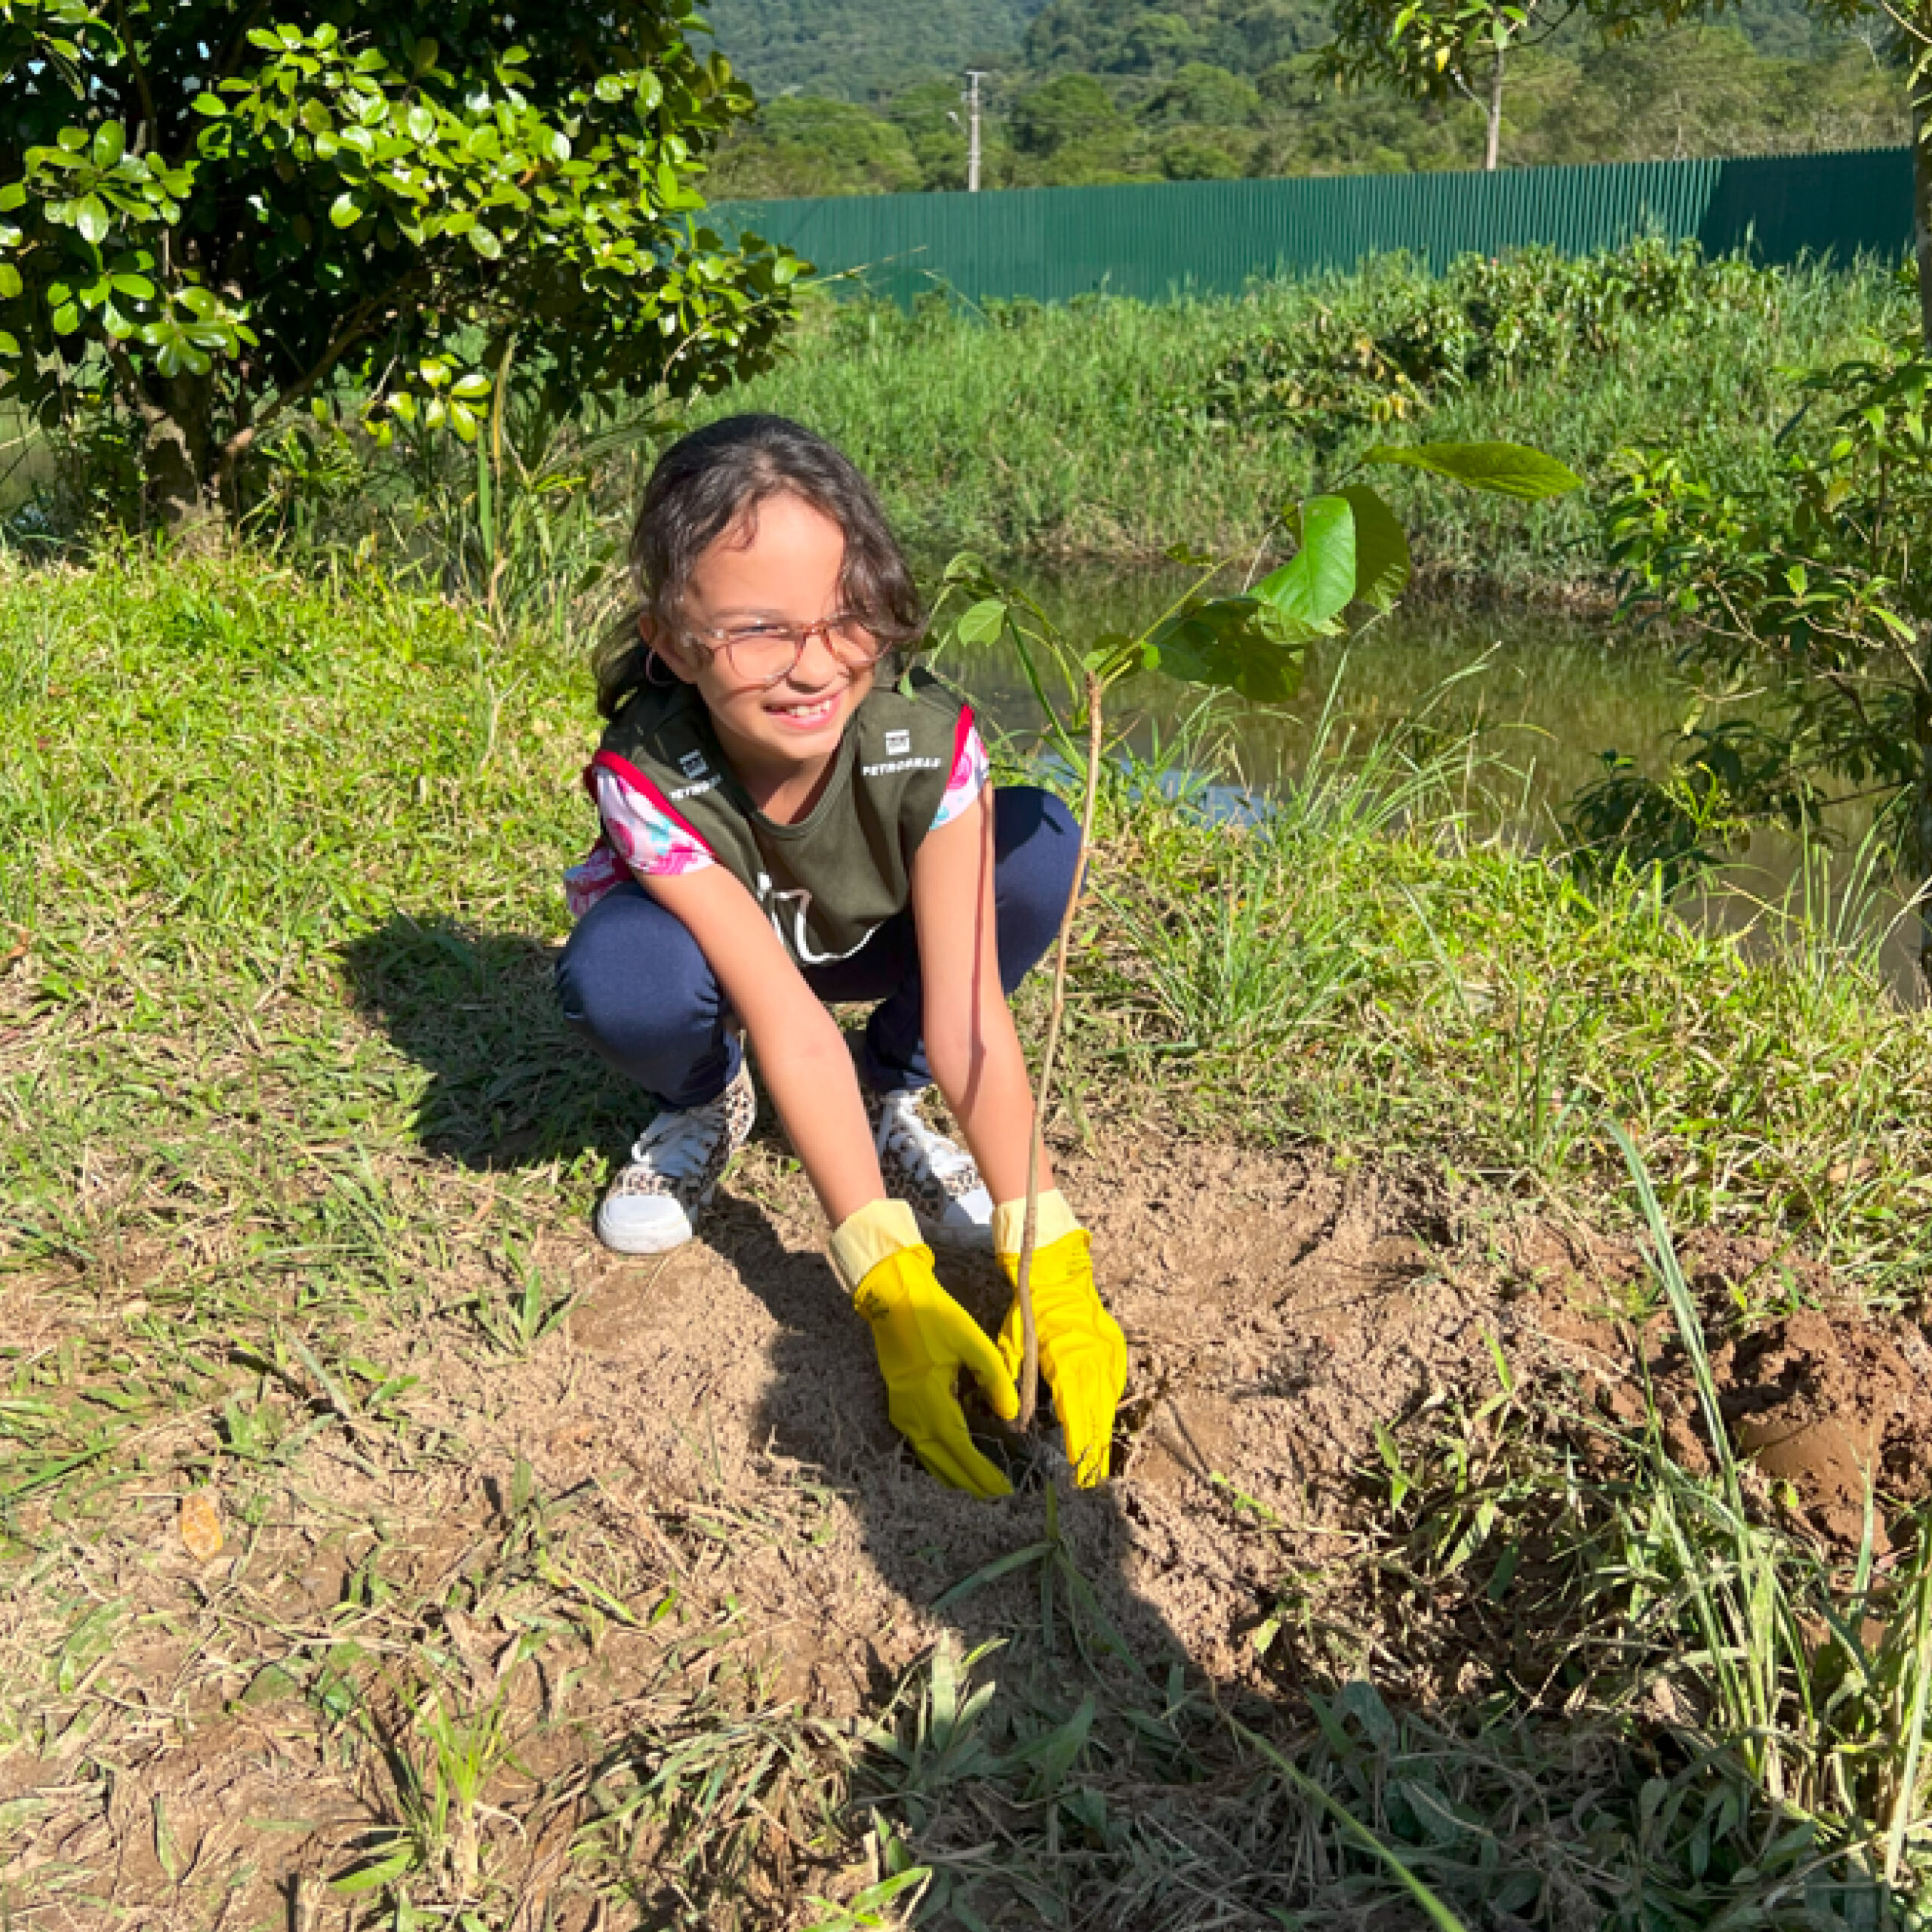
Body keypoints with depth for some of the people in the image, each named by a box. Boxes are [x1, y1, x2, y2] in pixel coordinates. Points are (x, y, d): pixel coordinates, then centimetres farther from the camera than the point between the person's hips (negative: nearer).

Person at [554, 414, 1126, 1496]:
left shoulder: (931, 742, -32)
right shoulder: (647, 772, -36)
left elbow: (968, 1012, -33)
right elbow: (788, 1023, -38)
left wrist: (1053, 1273, -37)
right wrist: (896, 1291, -43)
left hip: (862, 944, 2)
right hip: (712, 945, -1)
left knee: (1040, 843, -27)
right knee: (622, 980, -38)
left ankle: (890, 1101, -4)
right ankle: (705, 1108, 0)